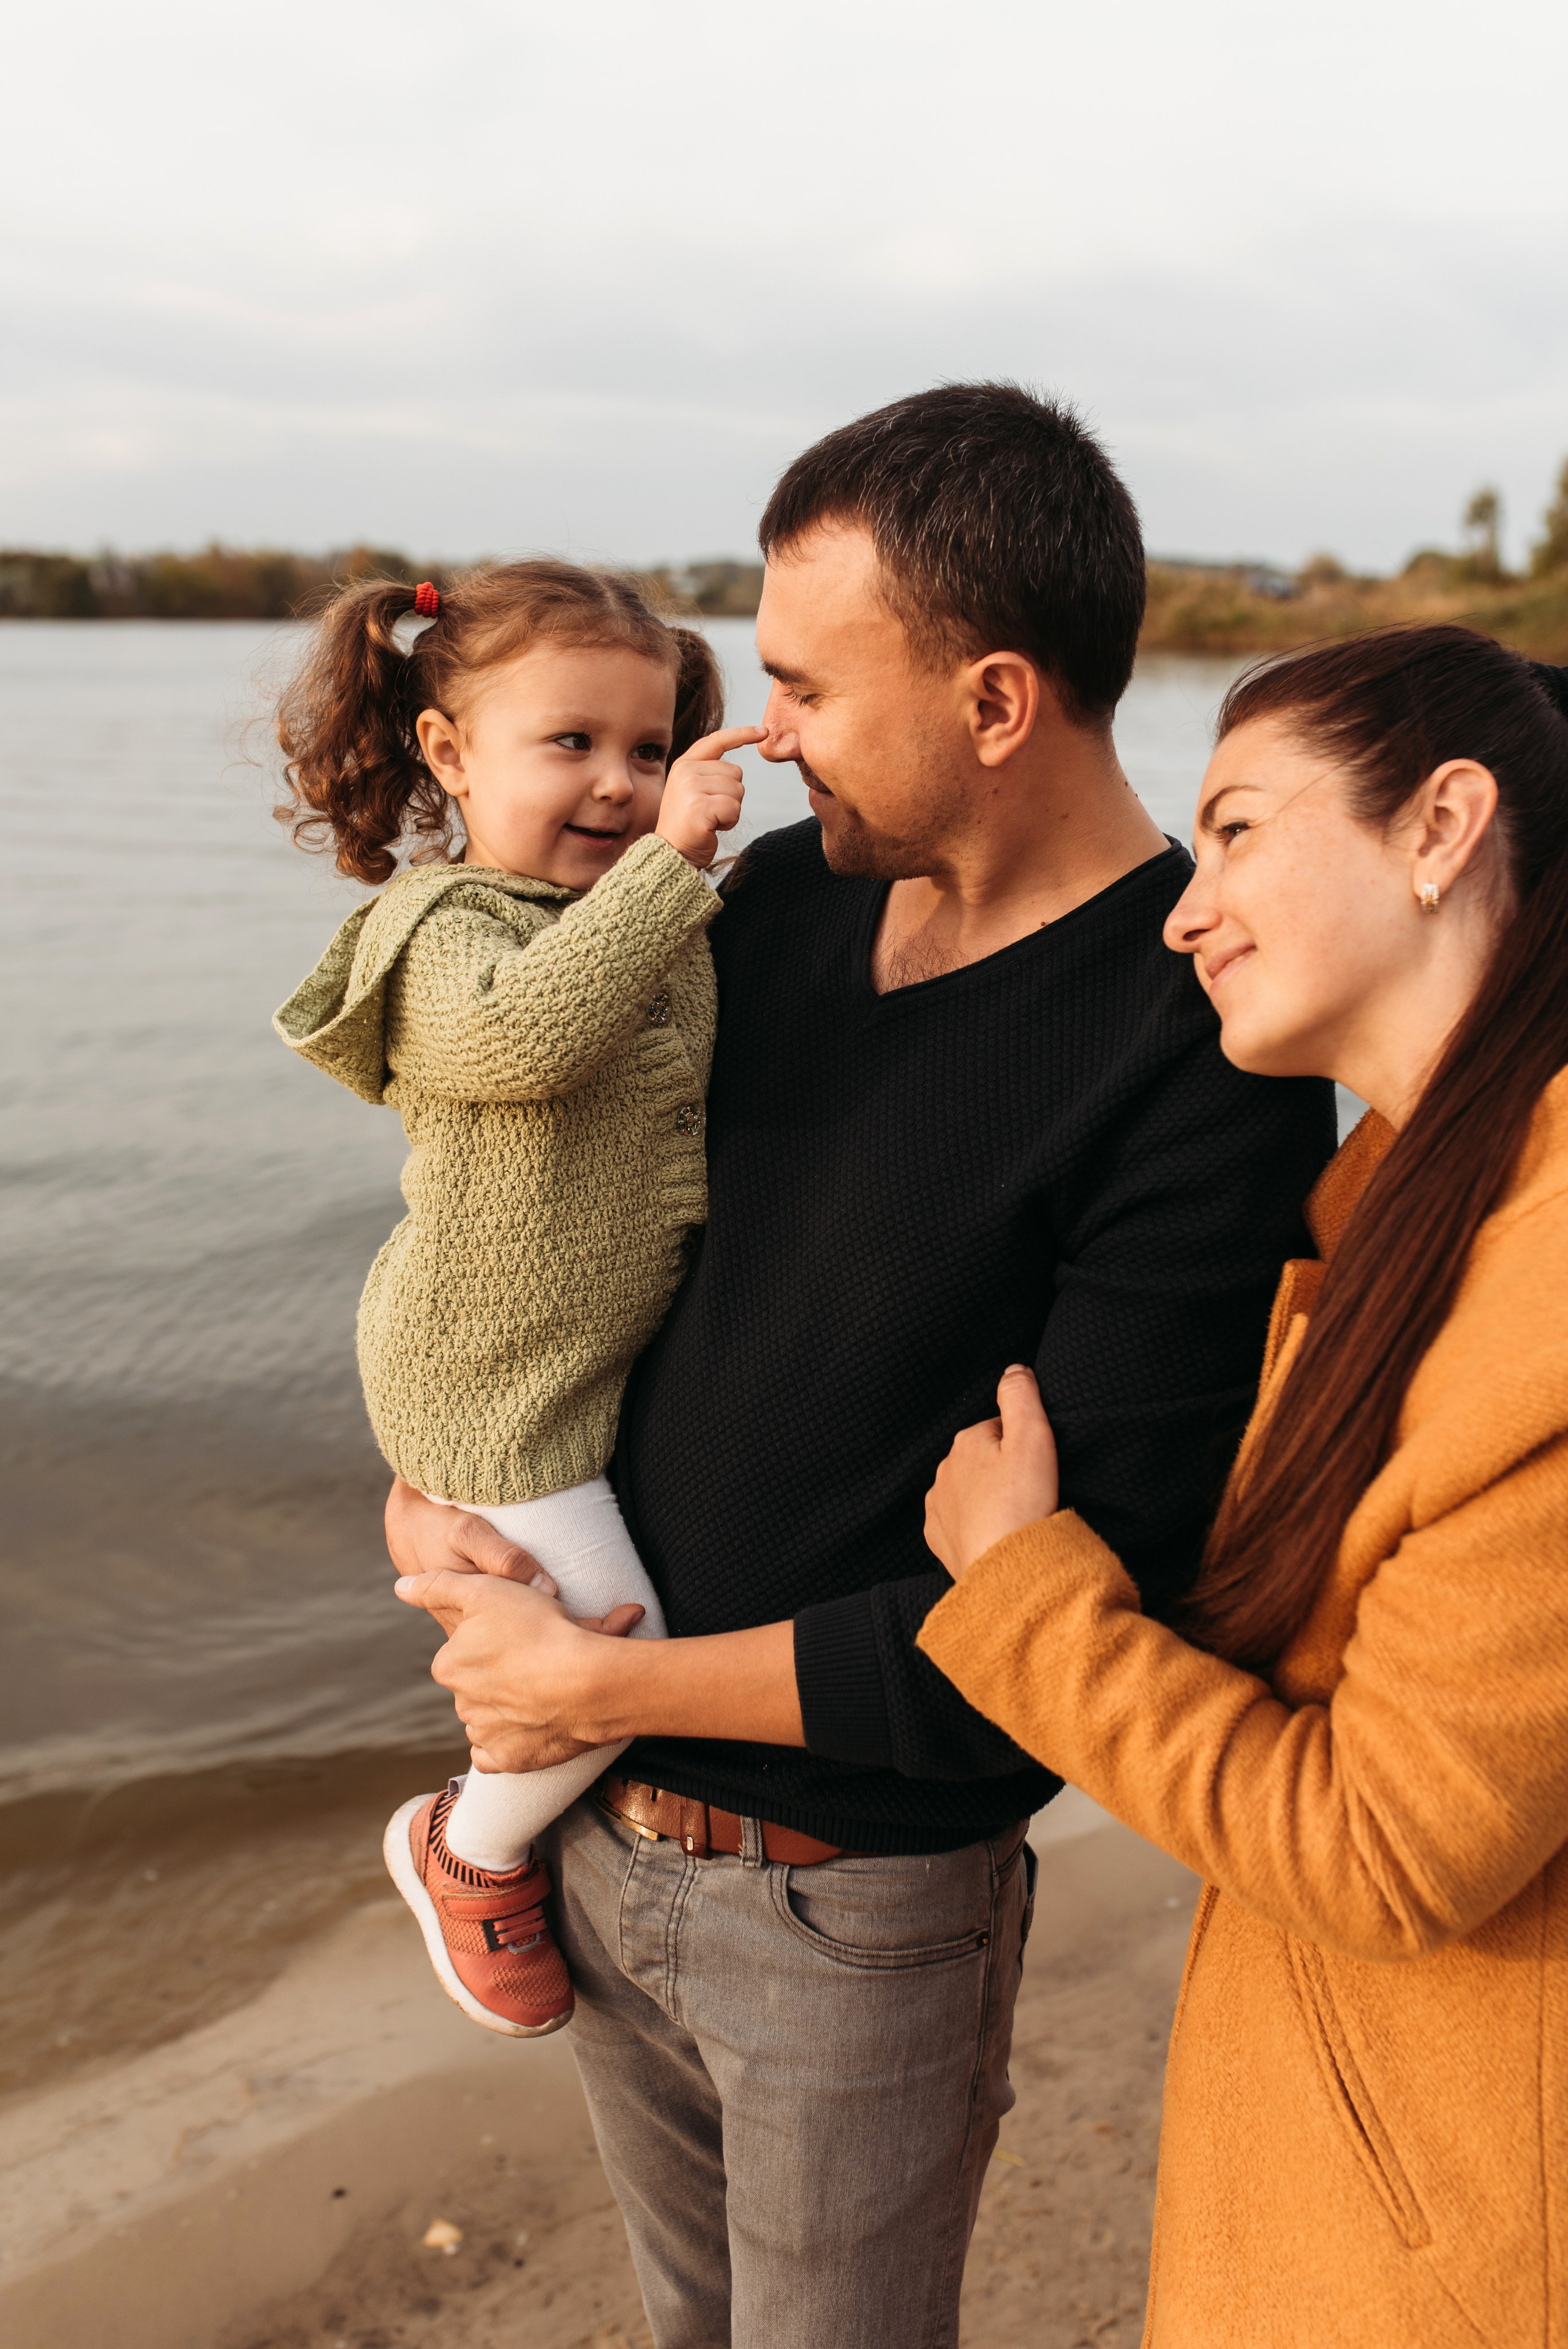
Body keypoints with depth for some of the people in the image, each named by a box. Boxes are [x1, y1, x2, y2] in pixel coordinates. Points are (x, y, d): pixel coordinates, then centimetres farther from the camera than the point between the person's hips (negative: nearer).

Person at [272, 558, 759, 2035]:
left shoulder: (677, 924, 7)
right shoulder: (445, 932, -18)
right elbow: (525, 1031, -40)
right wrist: (668, 858, -39)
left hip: (633, 1350, 8)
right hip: (494, 1376, -8)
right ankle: (466, 1853, 20)